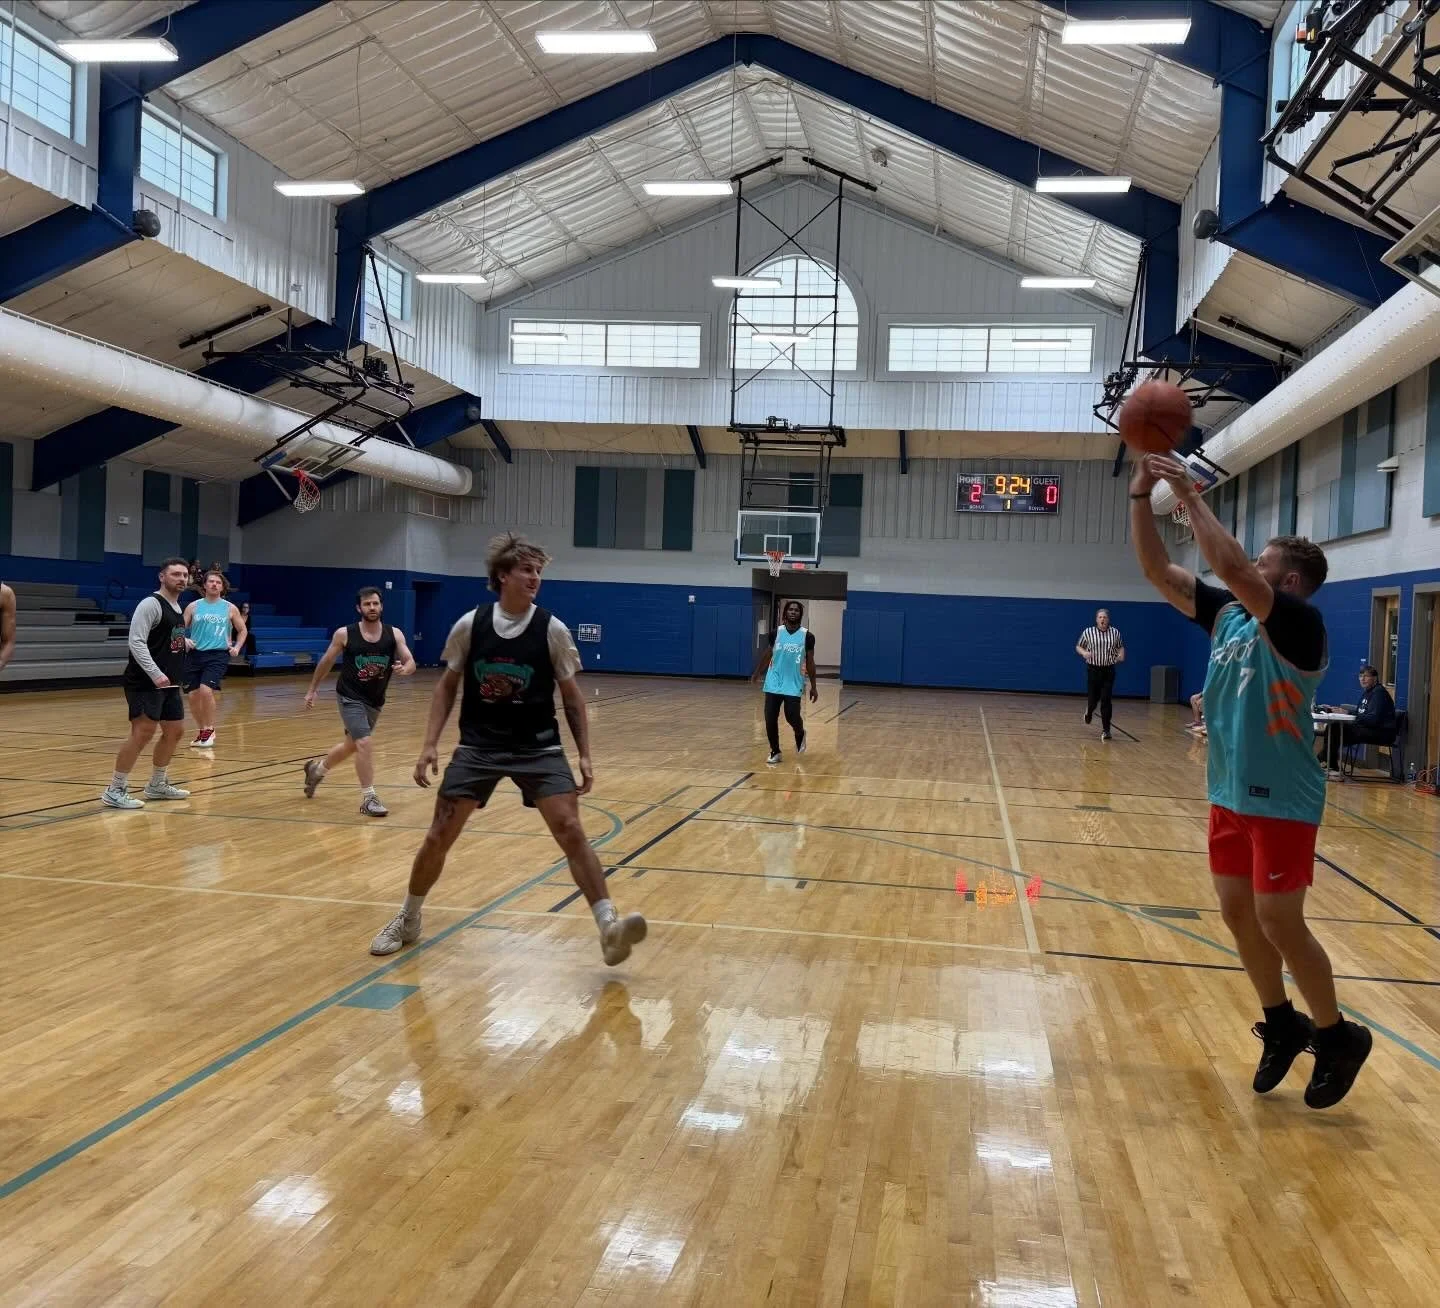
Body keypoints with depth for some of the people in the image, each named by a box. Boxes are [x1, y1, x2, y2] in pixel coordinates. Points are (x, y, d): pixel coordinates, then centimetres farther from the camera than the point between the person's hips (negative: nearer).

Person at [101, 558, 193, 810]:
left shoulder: (177, 607, 15)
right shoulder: (151, 604, -13)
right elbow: (136, 642, -22)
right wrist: (155, 674, -28)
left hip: (169, 683, 10)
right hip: (146, 682, -10)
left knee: (175, 731, 14)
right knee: (143, 732, -15)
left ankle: (157, 785, 28)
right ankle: (115, 791, -8)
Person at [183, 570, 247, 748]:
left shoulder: (230, 608, 6)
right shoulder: (194, 606, 7)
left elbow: (242, 630, 16)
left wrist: (237, 647, 2)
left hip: (217, 655, -2)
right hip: (195, 654, 2)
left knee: (206, 690, -20)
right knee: (193, 695, 3)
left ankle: (210, 730, -2)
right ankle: (201, 731, 24)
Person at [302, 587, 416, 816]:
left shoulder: (394, 634, -8)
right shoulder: (345, 634, -12)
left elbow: (411, 663, -13)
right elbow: (326, 662, 2)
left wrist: (404, 669, -37)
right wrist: (312, 690, 9)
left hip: (375, 701, 5)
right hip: (350, 697, -4)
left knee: (352, 745, 21)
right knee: (364, 743, -20)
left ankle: (317, 768, 49)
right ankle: (368, 798, -10)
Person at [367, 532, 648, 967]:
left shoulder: (552, 630, -8)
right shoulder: (469, 625, -6)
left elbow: (571, 696, 1)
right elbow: (448, 686, 6)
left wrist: (584, 755, -4)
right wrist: (430, 744, -2)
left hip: (538, 747, -1)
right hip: (479, 745, 1)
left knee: (570, 829, -16)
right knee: (438, 837, 2)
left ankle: (608, 927, -13)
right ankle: (407, 921, 26)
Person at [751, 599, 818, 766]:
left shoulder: (807, 636, -4)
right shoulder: (776, 633, 1)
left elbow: (810, 662, 2)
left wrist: (813, 686, 2)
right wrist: (756, 673, 19)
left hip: (793, 685, -2)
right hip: (773, 683, 2)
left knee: (792, 717, -8)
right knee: (770, 719, -2)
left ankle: (800, 734, 27)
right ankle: (775, 752, 15)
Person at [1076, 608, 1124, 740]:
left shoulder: (1115, 633, 2)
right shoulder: (1088, 632, -3)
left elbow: (1121, 647, 16)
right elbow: (1078, 646, 8)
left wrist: (1121, 655, -5)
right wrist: (1083, 652, -13)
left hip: (1109, 670, 0)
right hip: (1093, 669, 0)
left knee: (1106, 700, -7)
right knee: (1093, 698, 5)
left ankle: (1105, 730, -1)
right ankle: (1089, 712, 42)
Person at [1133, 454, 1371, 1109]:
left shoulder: (1300, 623, -16)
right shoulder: (1227, 613, 6)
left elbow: (1231, 568, -32)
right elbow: (1158, 571, 4)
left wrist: (1190, 495, -26)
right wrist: (1141, 495, -6)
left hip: (1280, 800, -8)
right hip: (1229, 795, 8)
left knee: (1278, 924, -1)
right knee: (1238, 916, 13)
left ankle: (1338, 1036, 20)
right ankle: (1282, 1025, 31)